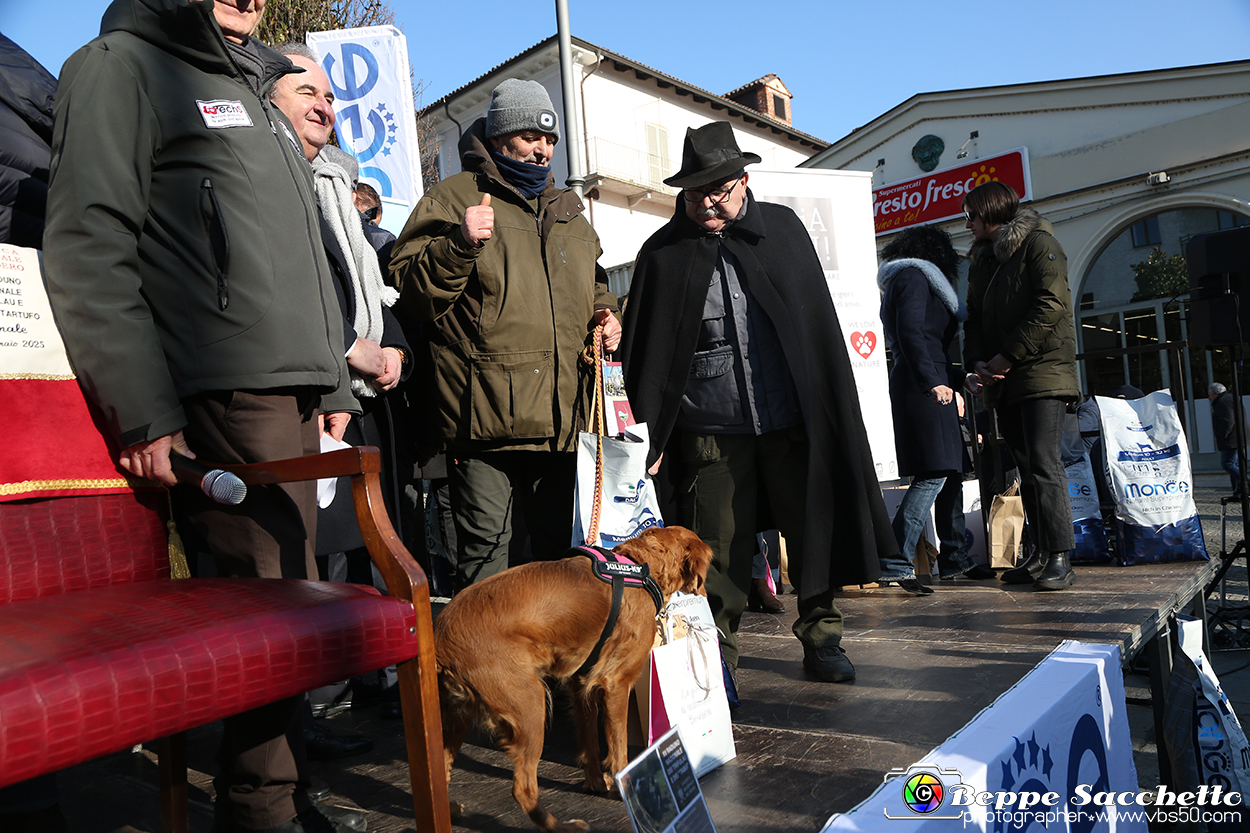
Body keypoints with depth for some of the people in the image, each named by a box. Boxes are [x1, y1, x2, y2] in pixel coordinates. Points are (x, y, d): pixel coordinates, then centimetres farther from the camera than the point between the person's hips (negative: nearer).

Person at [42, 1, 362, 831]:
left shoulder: (259, 94, 28)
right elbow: (88, 247, -9)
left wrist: (332, 381, 19)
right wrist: (143, 410, -16)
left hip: (292, 396, 8)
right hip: (222, 397, -8)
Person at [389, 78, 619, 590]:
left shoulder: (567, 209, 23)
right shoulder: (453, 198, 4)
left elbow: (593, 285, 35)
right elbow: (410, 292, -4)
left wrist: (603, 318, 14)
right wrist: (459, 244, -18)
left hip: (562, 417, 6)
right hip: (485, 412, -6)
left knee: (561, 545, 14)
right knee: (486, 546, -3)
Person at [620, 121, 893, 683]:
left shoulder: (783, 228, 8)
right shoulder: (663, 253, 2)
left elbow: (821, 323, 10)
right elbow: (647, 352, 2)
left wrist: (832, 411, 6)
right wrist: (647, 439, -2)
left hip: (793, 420, 2)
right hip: (711, 430, -1)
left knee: (814, 534, 9)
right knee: (718, 548, 5)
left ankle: (820, 637, 29)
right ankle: (717, 656, 22)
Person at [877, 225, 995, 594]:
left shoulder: (903, 280, 27)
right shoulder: (915, 277, -3)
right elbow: (910, 333, -17)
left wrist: (957, 380, 34)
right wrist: (931, 382, -26)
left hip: (924, 385, 10)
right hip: (923, 386, -10)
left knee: (951, 470, 13)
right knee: (934, 473, -15)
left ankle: (954, 558, 20)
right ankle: (895, 564, -18)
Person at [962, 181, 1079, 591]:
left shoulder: (1038, 244, -2)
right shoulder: (981, 260, 21)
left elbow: (1051, 306, -14)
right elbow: (975, 317, 17)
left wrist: (1007, 356, -16)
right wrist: (977, 361, -2)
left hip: (1043, 371, -7)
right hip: (1004, 383, 8)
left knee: (1045, 465, -14)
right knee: (1027, 469, 8)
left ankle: (1060, 559, -11)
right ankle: (1041, 554, 13)